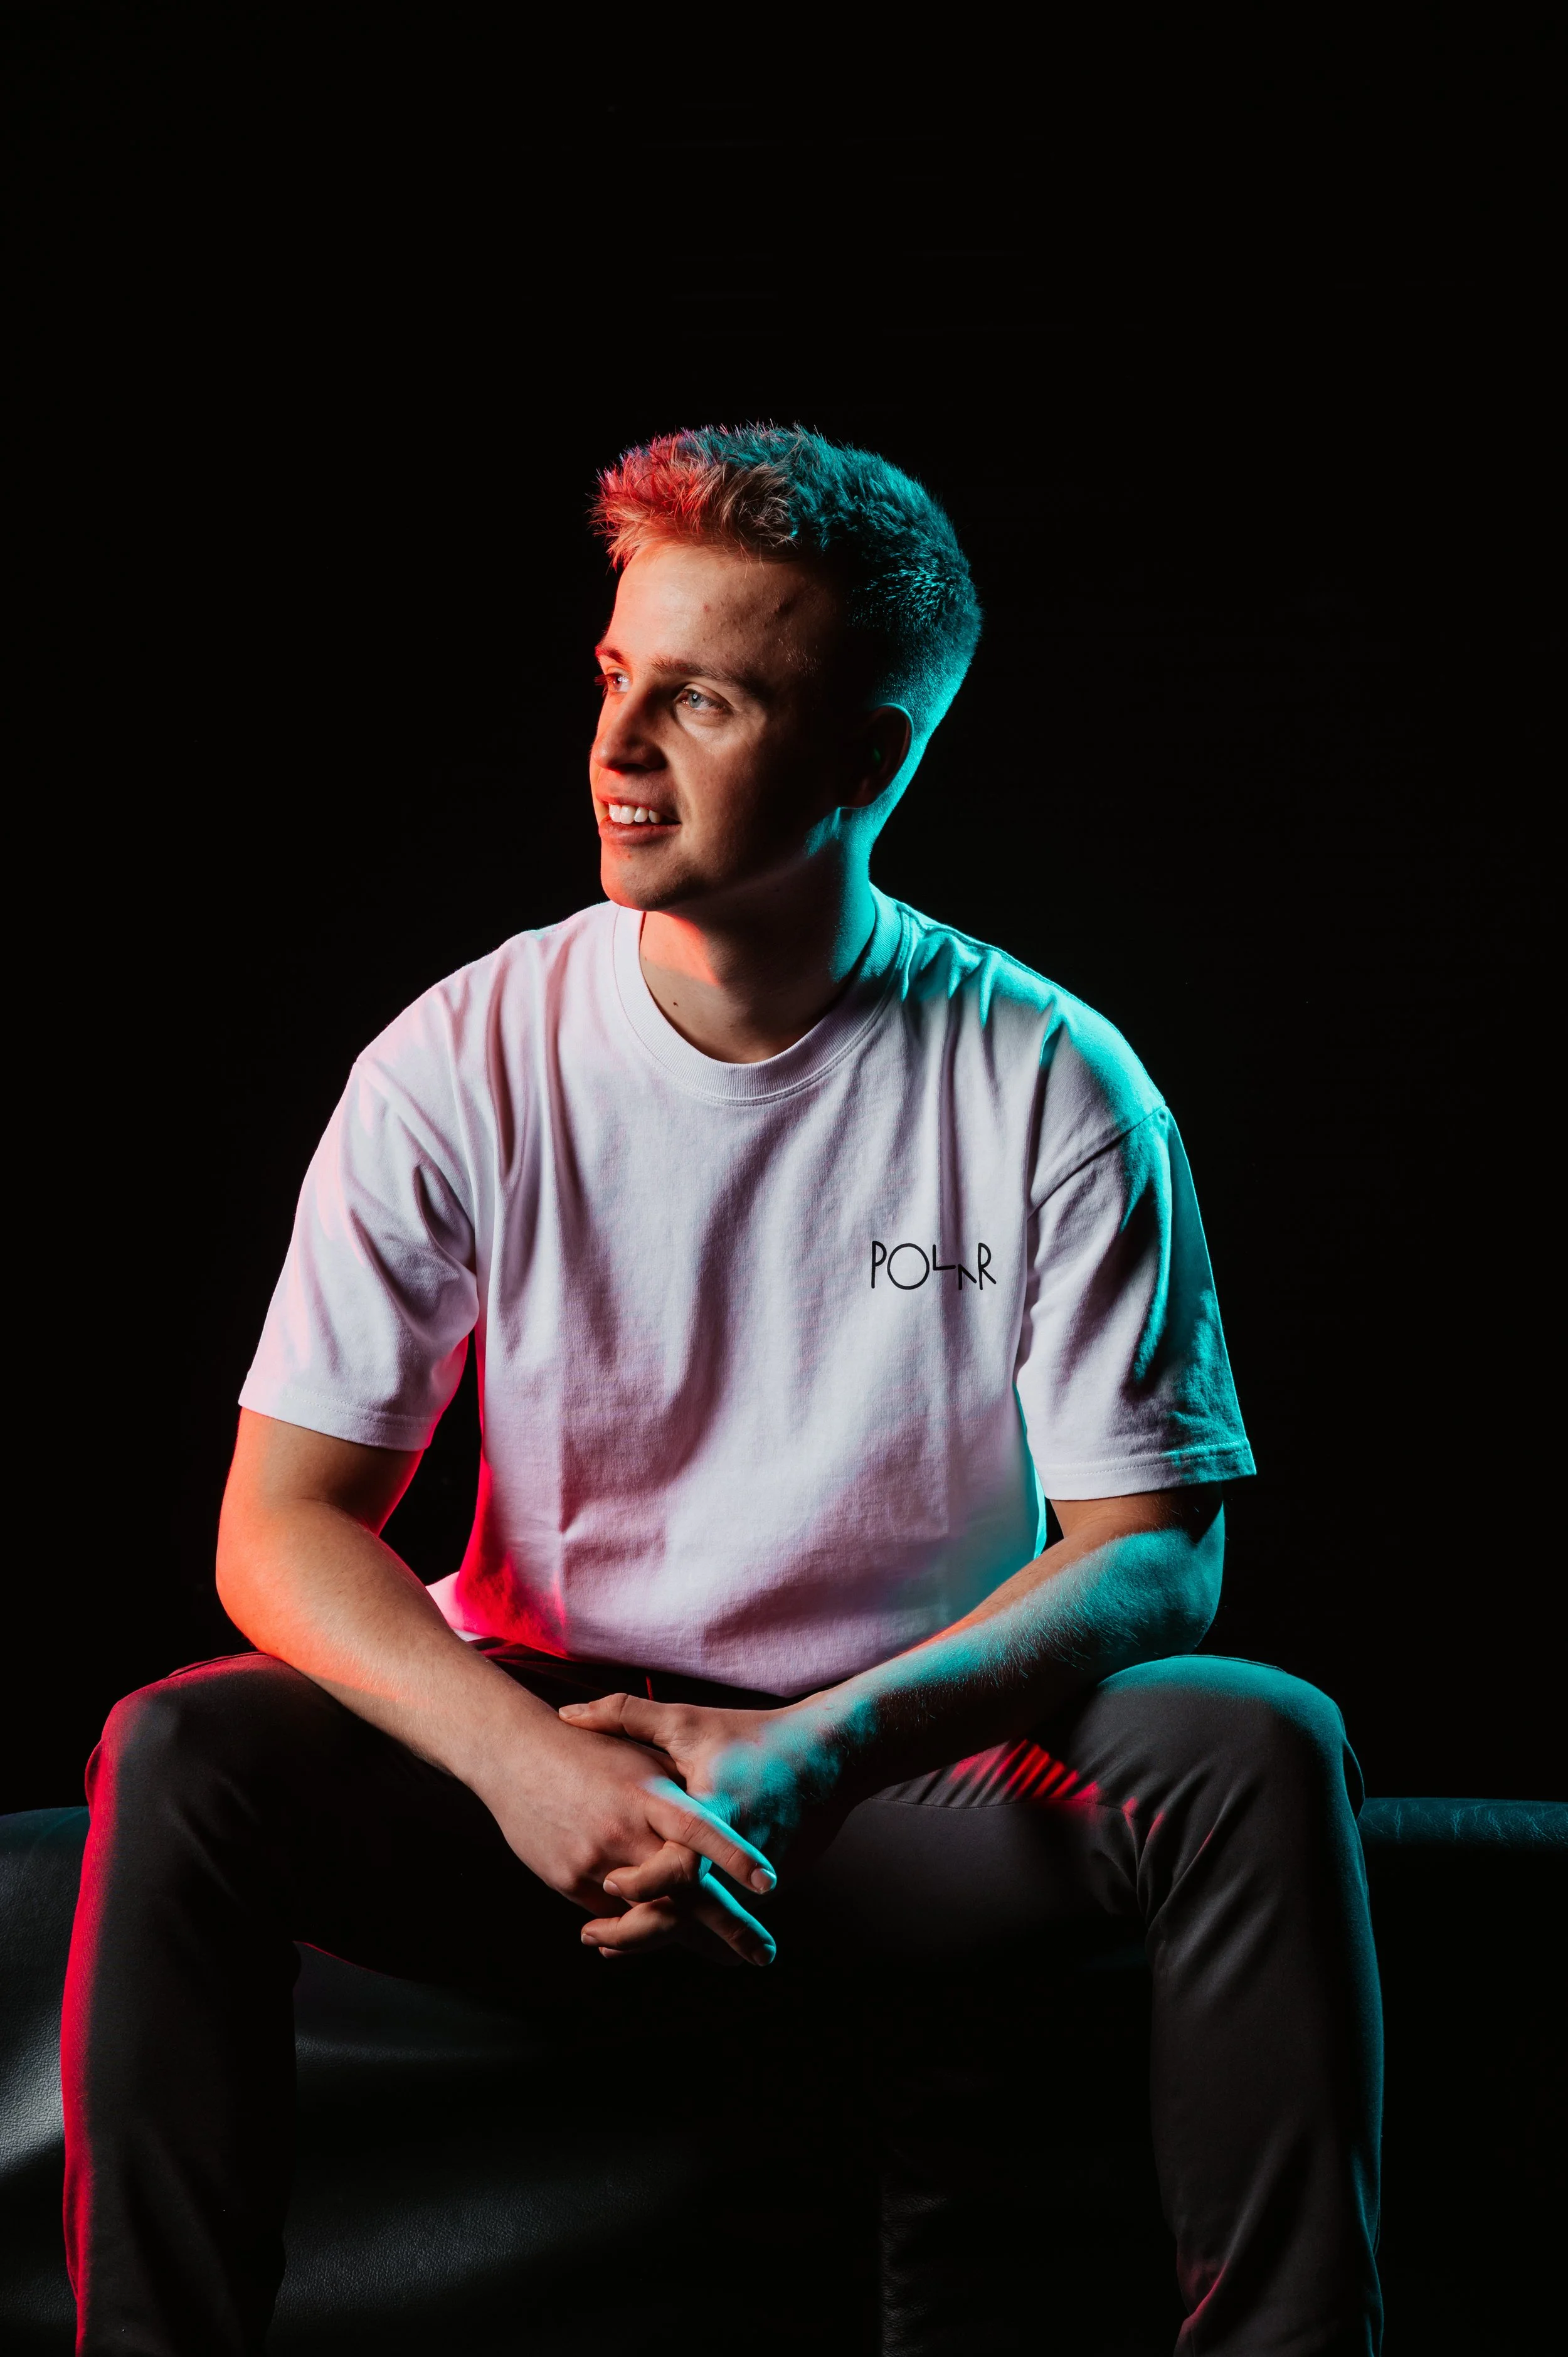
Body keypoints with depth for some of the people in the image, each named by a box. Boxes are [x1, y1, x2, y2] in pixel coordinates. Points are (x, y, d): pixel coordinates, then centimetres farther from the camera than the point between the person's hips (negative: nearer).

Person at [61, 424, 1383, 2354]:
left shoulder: (1056, 1091, -7)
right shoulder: (461, 1069, -5)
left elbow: (1152, 1550, -8)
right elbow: (282, 1526, -6)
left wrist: (828, 1745, -25)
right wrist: (521, 1758, -26)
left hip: (919, 1766, 0)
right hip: (543, 1744, 1)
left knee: (1254, 1748, -28)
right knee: (180, 1758, -26)